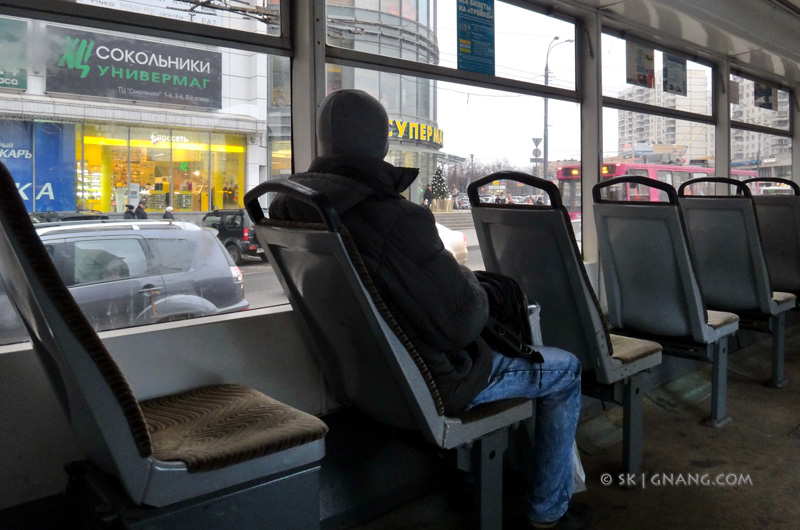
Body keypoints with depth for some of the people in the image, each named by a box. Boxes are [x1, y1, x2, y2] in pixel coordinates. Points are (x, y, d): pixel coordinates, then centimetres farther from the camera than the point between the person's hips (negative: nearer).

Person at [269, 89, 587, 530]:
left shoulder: (288, 207, -7)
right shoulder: (397, 219, -32)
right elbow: (462, 323, -25)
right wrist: (468, 280, -4)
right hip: (427, 384, -8)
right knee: (566, 369, 13)